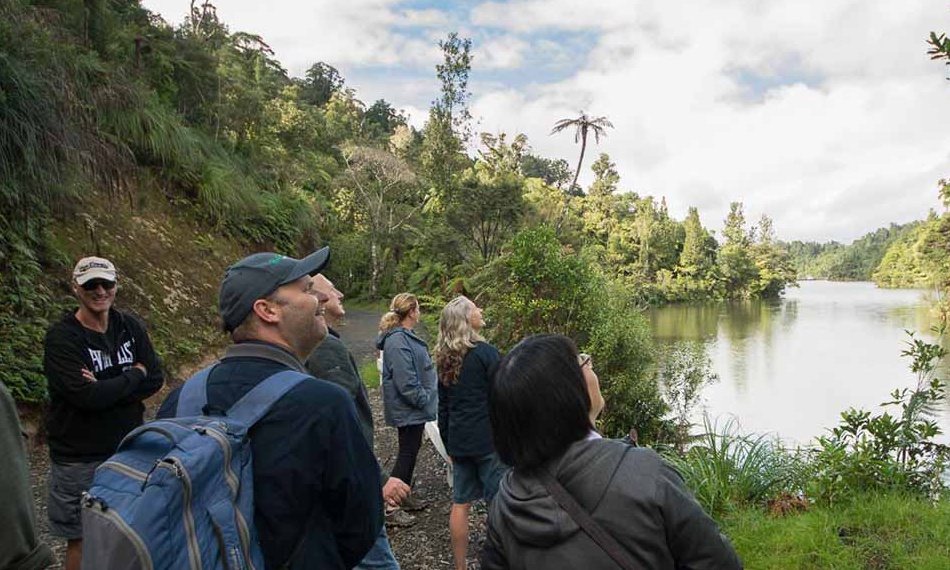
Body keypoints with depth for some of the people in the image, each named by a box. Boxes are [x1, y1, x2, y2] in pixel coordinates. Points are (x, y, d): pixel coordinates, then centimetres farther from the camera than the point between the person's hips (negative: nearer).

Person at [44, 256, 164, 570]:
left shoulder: (130, 327, 0)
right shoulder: (61, 338, -13)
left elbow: (155, 379, -5)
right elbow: (86, 395, -24)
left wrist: (106, 389, -18)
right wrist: (134, 375, -11)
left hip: (128, 447, 4)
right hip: (79, 458, -4)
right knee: (82, 539, 11)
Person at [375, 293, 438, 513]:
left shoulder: (405, 336, 11)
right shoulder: (398, 341, -23)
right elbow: (406, 381, -27)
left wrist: (426, 399, 18)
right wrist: (424, 400, -18)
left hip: (413, 408, 10)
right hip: (409, 409, -10)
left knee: (410, 451, 18)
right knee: (407, 453, 0)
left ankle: (404, 495, 30)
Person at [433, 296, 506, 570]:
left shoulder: (444, 359, 7)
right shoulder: (486, 352, -12)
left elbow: (443, 406, 13)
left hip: (459, 440, 6)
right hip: (489, 439, -6)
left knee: (460, 503, 11)